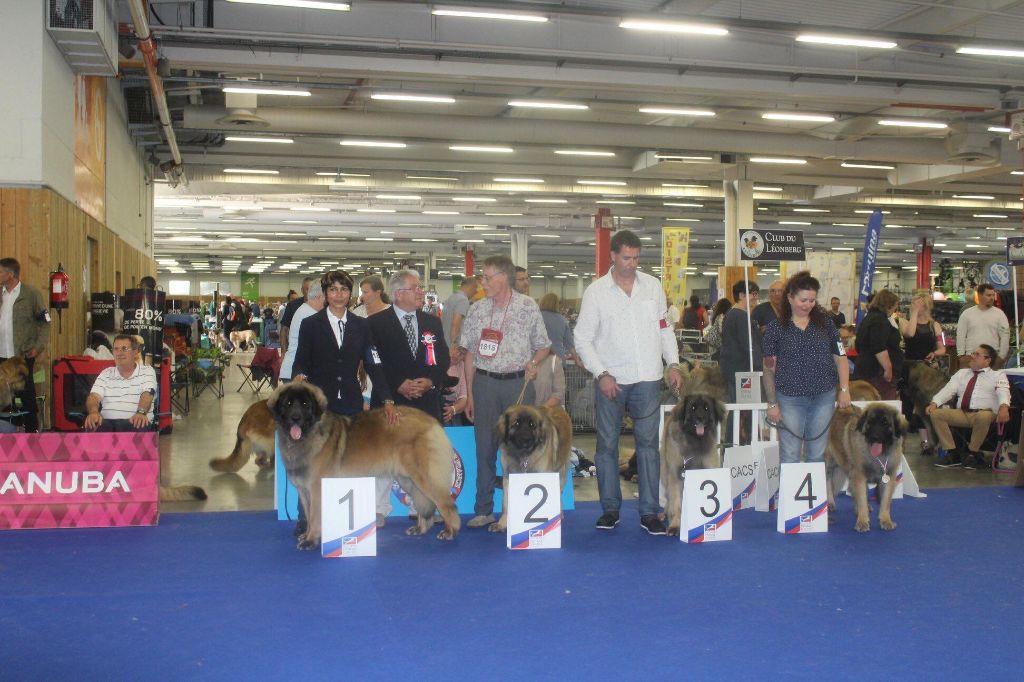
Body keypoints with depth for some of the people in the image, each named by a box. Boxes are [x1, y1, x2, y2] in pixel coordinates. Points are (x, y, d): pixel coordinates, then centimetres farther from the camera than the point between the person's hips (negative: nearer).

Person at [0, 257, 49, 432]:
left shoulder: (31, 294, -4)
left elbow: (45, 322, -3)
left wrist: (39, 347, -10)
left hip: (23, 354, -4)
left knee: (27, 394, 3)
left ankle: (32, 429, 12)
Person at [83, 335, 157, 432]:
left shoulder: (147, 371, 10)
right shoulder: (106, 374, 19)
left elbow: (147, 395, -8)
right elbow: (94, 396, 5)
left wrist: (141, 412, -33)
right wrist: (93, 412, -22)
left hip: (133, 422, -2)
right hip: (107, 421, 2)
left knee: (139, 427, -39)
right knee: (91, 425, -33)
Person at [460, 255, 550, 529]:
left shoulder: (528, 307, -1)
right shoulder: (477, 311, 5)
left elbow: (543, 346, 7)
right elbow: (469, 353, 8)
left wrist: (533, 363, -14)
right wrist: (469, 394, 6)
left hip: (519, 383, -2)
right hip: (485, 383, 2)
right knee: (484, 447, 4)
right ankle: (483, 510, 11)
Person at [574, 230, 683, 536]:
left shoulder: (652, 285, 7)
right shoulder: (596, 291, -1)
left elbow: (664, 327, 15)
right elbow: (583, 339, -1)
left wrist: (673, 363, 4)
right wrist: (602, 374, -10)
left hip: (647, 378, 2)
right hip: (610, 380, -1)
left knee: (648, 443, 2)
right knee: (607, 444, 5)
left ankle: (649, 512, 7)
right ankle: (610, 508, 17)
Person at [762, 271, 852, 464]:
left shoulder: (825, 322, 5)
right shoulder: (775, 328, -2)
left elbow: (840, 357, 8)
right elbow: (769, 369, 1)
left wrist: (844, 389, 0)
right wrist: (772, 403, -2)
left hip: (824, 397, 2)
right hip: (790, 399, -2)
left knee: (817, 455, 11)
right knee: (789, 456, 1)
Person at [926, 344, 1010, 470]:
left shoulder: (998, 375, 10)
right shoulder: (962, 373, 22)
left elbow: (1003, 392, -10)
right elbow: (948, 390, 9)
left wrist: (1004, 407, -34)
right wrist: (934, 403, -11)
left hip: (984, 413, -4)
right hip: (961, 413, 4)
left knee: (983, 417, -39)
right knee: (936, 414, -18)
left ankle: (973, 453, -17)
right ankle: (952, 453, -13)